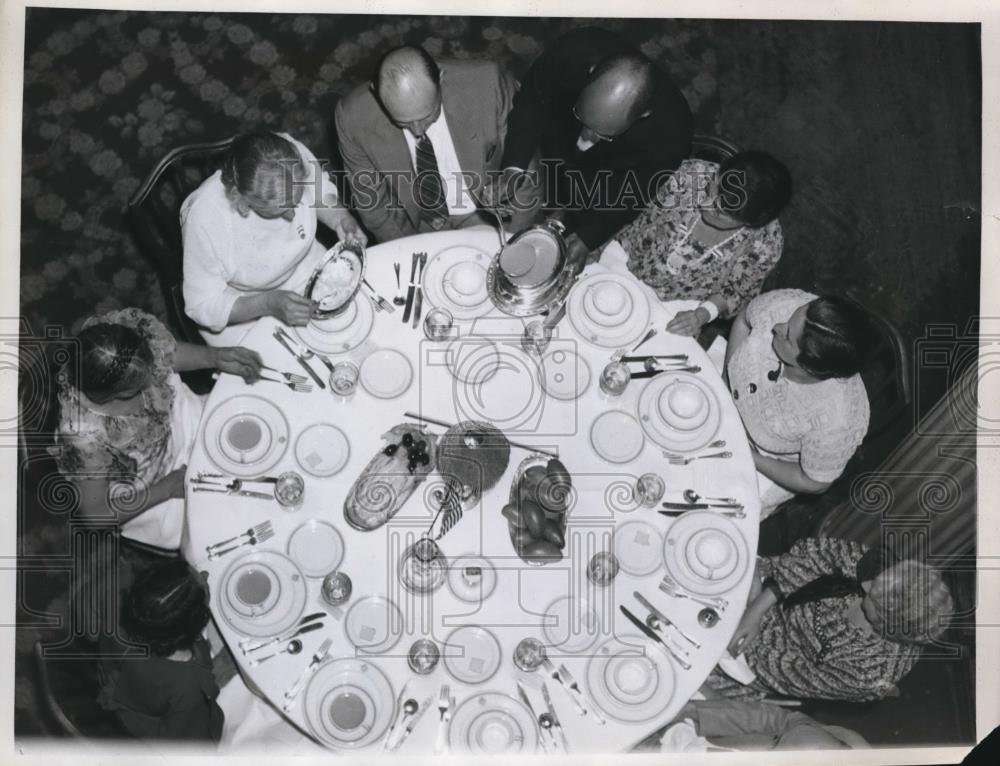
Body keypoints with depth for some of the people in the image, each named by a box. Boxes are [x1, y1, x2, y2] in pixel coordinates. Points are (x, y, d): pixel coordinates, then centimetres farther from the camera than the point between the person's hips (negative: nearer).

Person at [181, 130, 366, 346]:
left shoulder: (296, 155, -26)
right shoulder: (205, 217, -35)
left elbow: (322, 193, 0)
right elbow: (204, 306, -21)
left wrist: (343, 220, -20)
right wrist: (268, 304, -35)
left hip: (309, 270, 4)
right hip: (240, 308, -4)